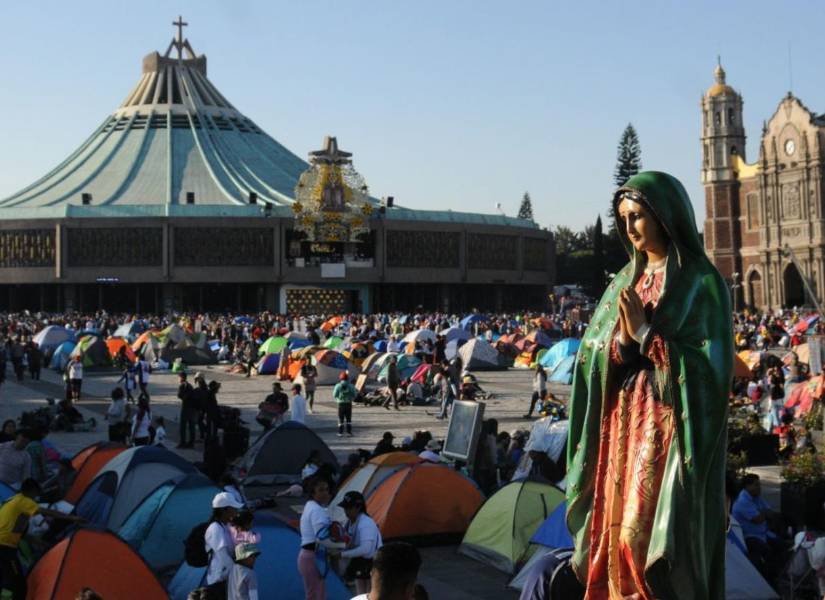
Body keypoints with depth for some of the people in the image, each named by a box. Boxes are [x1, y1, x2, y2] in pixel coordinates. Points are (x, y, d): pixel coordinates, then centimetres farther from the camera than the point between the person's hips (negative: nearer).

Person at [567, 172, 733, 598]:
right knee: (619, 528, 7)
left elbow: (711, 366, -15)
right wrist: (622, 339, -12)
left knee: (657, 535, -6)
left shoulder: (702, 283, -7)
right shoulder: (625, 281, 13)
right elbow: (595, 357, 9)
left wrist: (646, 333, -16)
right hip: (624, 426, 7)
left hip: (671, 430, -6)